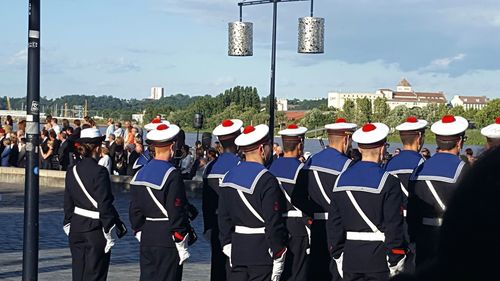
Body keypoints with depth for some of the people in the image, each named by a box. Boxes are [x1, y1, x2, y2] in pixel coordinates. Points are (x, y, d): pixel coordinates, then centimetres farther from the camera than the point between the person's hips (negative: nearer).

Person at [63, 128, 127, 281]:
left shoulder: (72, 171, 5)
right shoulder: (99, 172, -16)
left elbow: (68, 202, 11)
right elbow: (104, 205, -17)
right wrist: (110, 232, -11)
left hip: (76, 229, 7)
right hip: (95, 229, -6)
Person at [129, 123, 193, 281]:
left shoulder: (140, 174, 7)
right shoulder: (172, 175, -14)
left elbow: (135, 210, 10)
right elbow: (176, 213, -16)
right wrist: (182, 246, -10)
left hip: (146, 240, 7)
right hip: (167, 241, -7)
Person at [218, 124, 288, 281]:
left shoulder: (228, 177, 7)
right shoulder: (267, 181, -14)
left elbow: (223, 217, 12)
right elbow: (273, 222, -15)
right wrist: (278, 257, -8)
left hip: (237, 251, 7)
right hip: (262, 253, -6)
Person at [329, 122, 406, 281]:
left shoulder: (341, 180, 6)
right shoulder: (389, 183, -11)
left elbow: (334, 222, 8)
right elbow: (394, 226, -12)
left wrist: (338, 256, 15)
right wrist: (395, 262, -5)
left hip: (350, 261, 5)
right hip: (379, 260, -5)